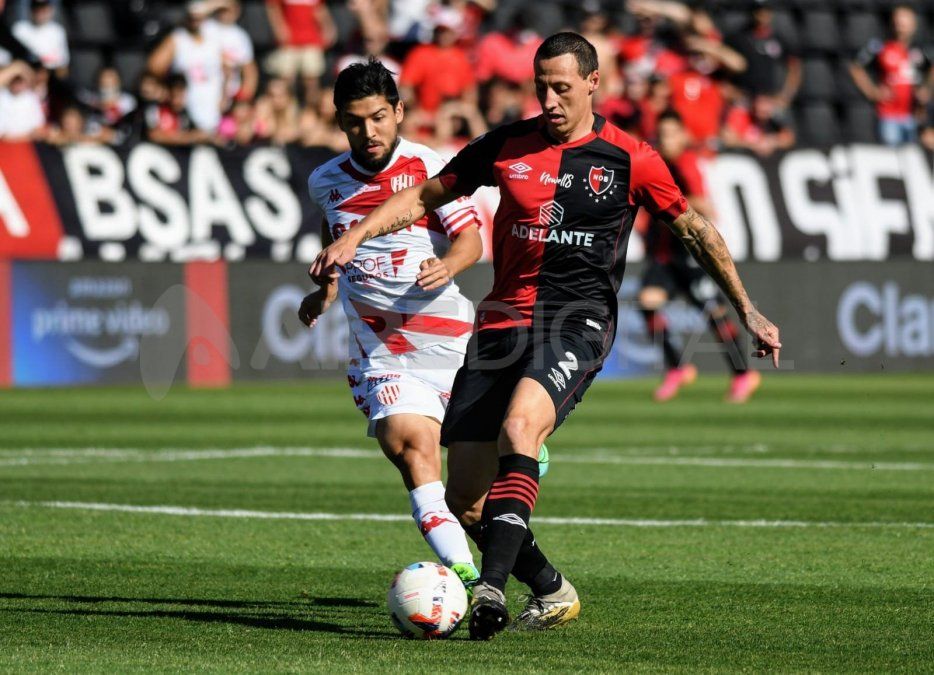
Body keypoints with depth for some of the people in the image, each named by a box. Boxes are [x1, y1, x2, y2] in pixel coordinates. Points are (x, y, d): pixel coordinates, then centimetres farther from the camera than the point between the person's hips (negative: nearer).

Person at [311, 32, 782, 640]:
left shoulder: (629, 160, 0)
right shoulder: (508, 146, 7)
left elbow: (695, 230, 12)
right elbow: (426, 196, 17)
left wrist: (748, 312, 13)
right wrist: (355, 236, 3)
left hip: (577, 322, -4)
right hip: (504, 321, 4)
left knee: (518, 426, -35)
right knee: (465, 501, -2)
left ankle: (492, 589, -41)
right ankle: (552, 592, 22)